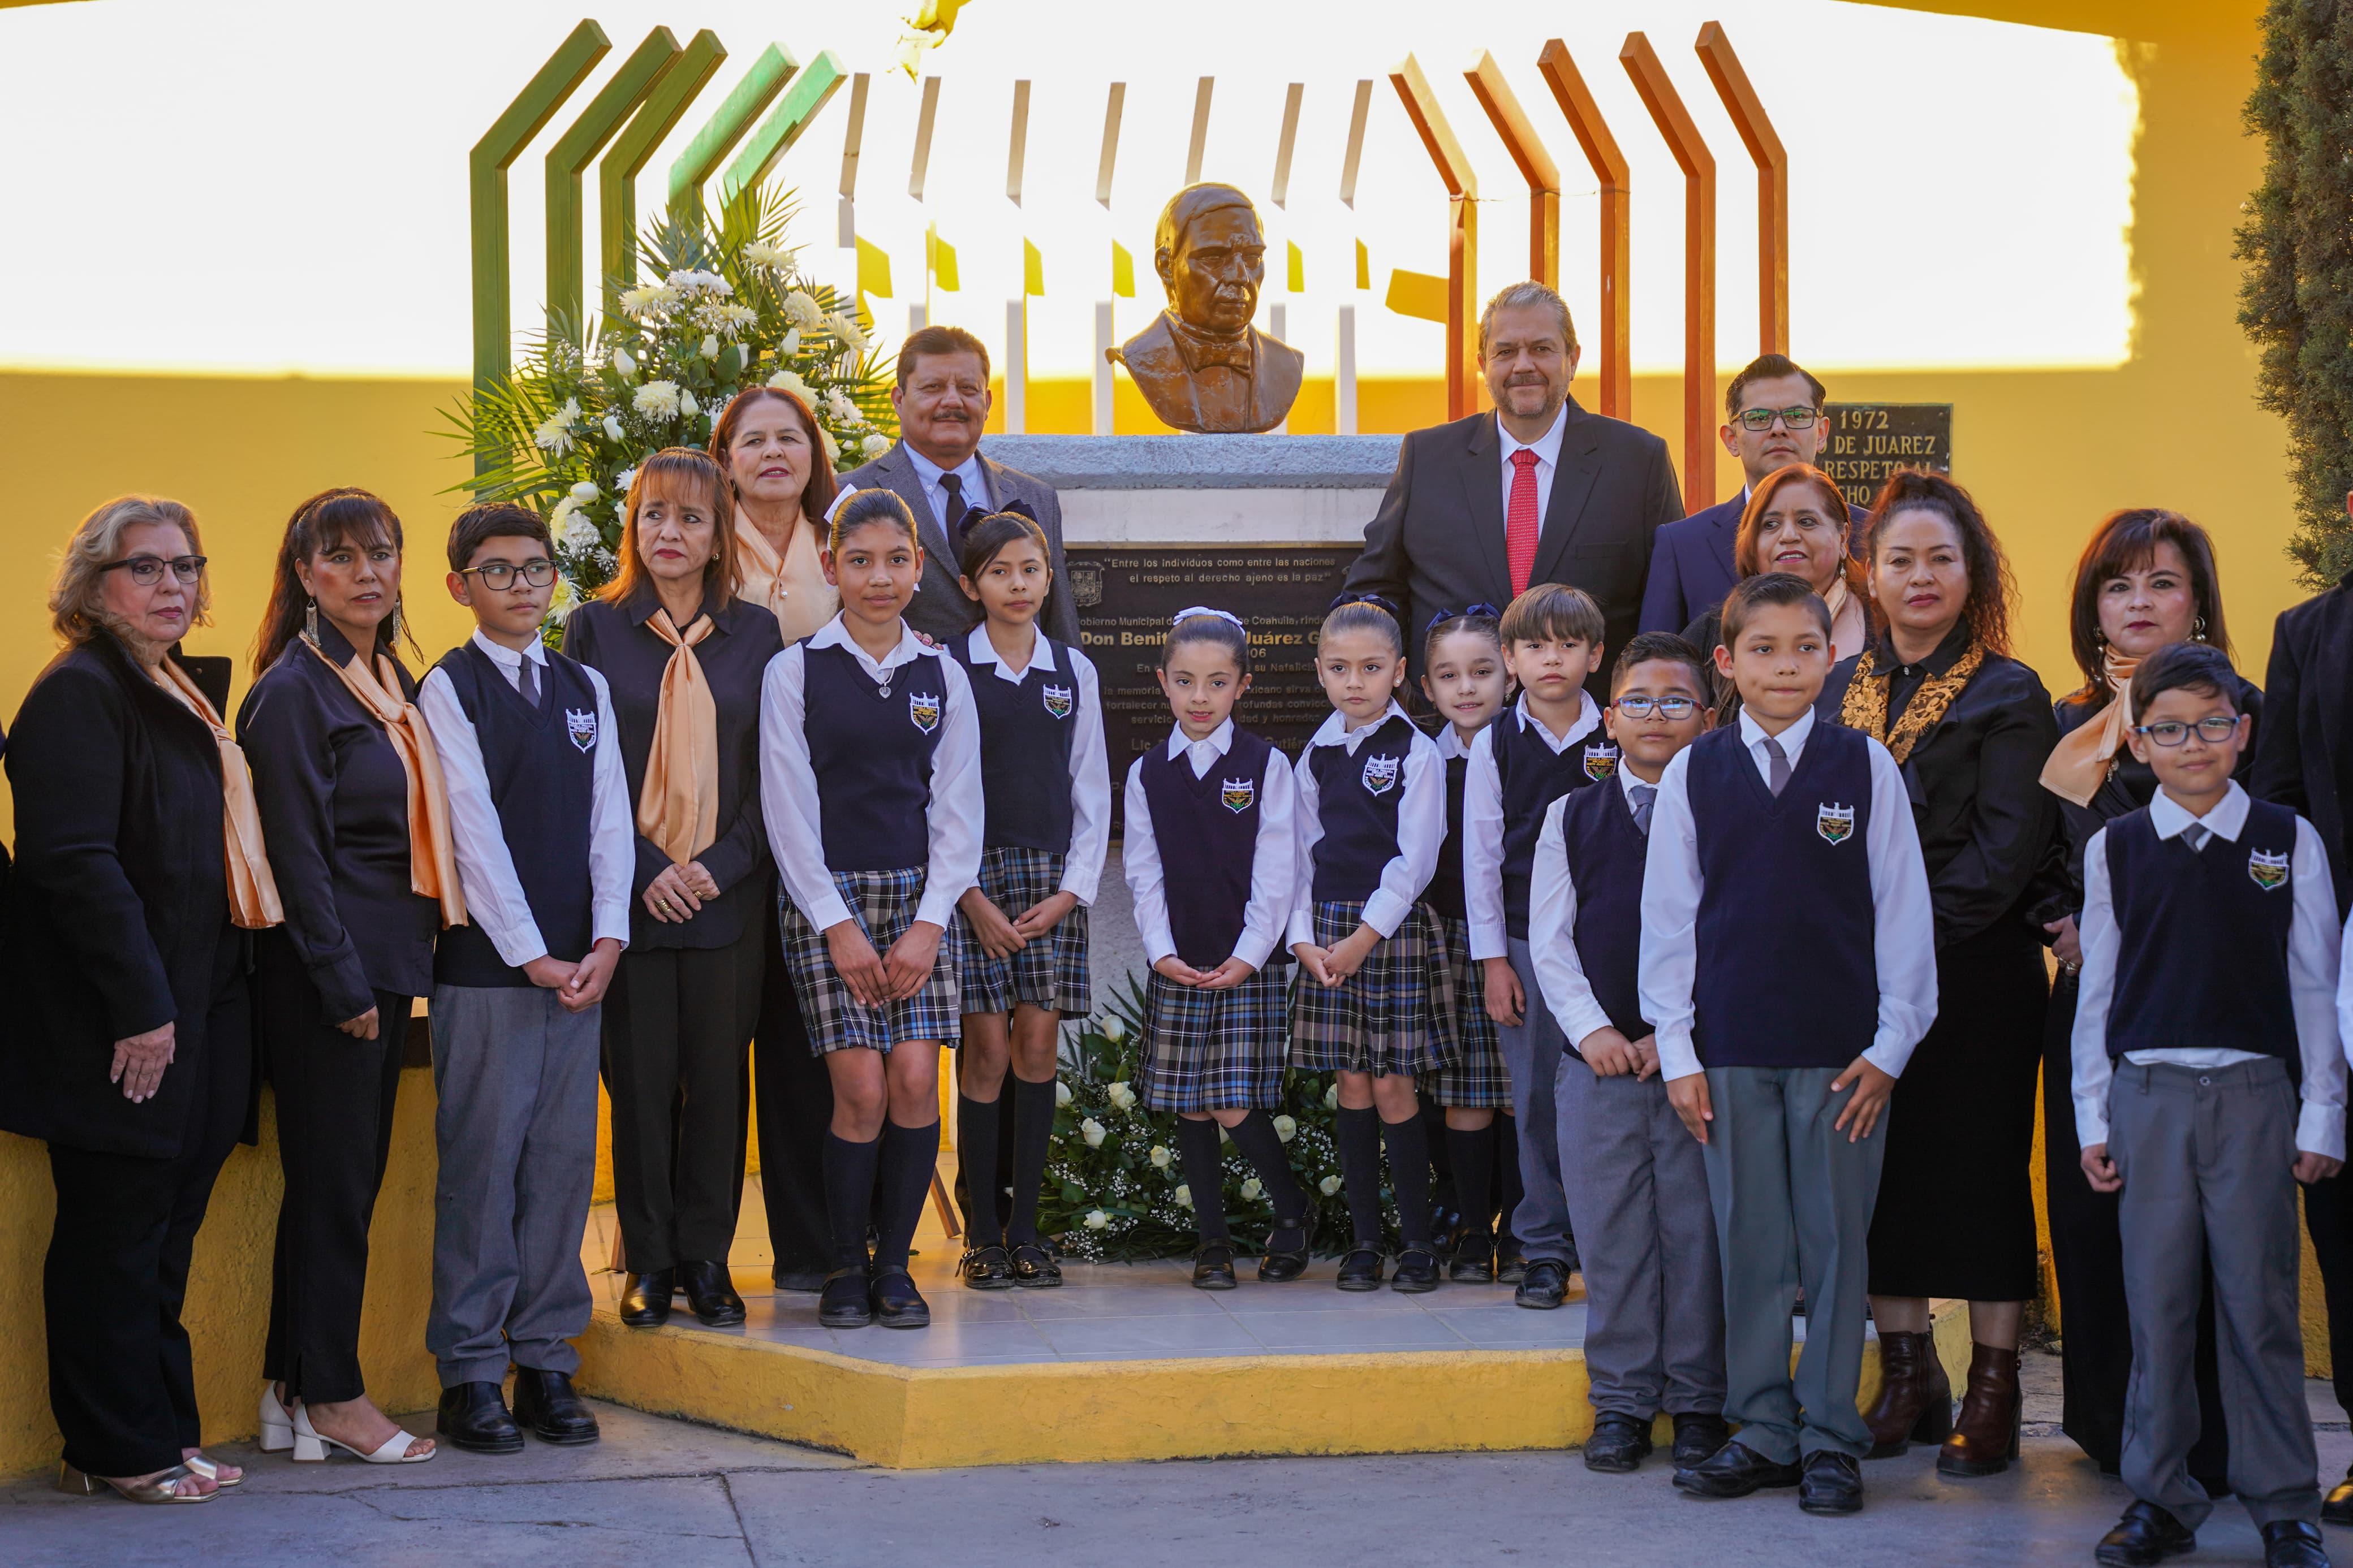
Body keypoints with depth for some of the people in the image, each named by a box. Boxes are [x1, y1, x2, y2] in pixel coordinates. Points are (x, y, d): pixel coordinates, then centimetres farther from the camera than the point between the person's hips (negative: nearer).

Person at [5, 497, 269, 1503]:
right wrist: (142, 1006, -22)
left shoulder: (177, 698, 17)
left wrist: (183, 1007, 15)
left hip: (191, 1017, 9)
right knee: (115, 1239, -1)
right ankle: (120, 1450, 6)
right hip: (116, 1030, -9)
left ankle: (160, 1435, 20)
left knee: (163, 1234, 13)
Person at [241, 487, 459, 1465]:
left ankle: (292, 1390, 17)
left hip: (385, 965, 8)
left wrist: (395, 970, 12)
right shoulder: (293, 691, -10)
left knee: (345, 1180, 10)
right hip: (324, 970, -8)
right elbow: (298, 852, -14)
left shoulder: (392, 684, 15)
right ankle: (332, 1398, 5)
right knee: (335, 1179, -3)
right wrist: (345, 983, -16)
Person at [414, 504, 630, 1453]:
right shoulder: (449, 689, -2)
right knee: (482, 1164, -4)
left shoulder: (585, 688, 14)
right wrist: (531, 954, -12)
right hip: (487, 965, -5)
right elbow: (474, 830, -8)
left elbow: (610, 817, 9)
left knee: (564, 1160, 5)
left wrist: (606, 941, -4)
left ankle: (546, 1358, 13)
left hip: (579, 965, 5)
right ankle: (472, 1374, 2)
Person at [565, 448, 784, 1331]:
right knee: (639, 1076, 1)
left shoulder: (755, 633, 8)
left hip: (729, 890, 1)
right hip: (629, 892, -1)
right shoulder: (596, 629, 5)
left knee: (719, 1075, 3)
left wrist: (724, 865, -7)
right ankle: (650, 1262, 11)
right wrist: (643, 870, -9)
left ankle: (707, 1259, 13)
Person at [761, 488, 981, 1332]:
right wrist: (838, 926, -9)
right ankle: (846, 1267, 6)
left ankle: (895, 1264, 6)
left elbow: (957, 814, 7)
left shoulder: (942, 677, 9)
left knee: (916, 1082, -8)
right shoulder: (794, 672, 1)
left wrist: (929, 923, -5)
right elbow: (788, 809, -2)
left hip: (921, 898, 2)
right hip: (827, 898, -2)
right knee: (862, 1090, -10)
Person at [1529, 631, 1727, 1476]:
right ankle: (1621, 1401, 13)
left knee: (1699, 1230, 1)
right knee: (1611, 1233, 4)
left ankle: (1699, 1402, 11)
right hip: (1599, 1058, 2)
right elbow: (1551, 940, 7)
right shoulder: (1571, 818, 10)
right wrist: (1592, 1029, -7)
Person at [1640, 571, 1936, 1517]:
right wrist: (1677, 1050, 2)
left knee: (1835, 1244, 3)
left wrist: (1890, 1046, -2)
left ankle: (1829, 1439, 12)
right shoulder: (1693, 775, 4)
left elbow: (1904, 910, 3)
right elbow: (1667, 916, 6)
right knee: (1749, 1245, 6)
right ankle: (1763, 1432, 17)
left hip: (1841, 1049, -1)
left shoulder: (1865, 767, 1)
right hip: (1731, 1049, 1)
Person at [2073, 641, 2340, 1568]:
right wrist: (2092, 1119, 7)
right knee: (2156, 1304, 4)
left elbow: (2315, 985, 5)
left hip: (2254, 1091, -1)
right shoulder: (2114, 850, 7)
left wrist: (2321, 1118, 2)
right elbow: (2097, 991, 10)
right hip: (2148, 1096, 1)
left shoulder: (2288, 842, 4)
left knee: (2260, 1304, -1)